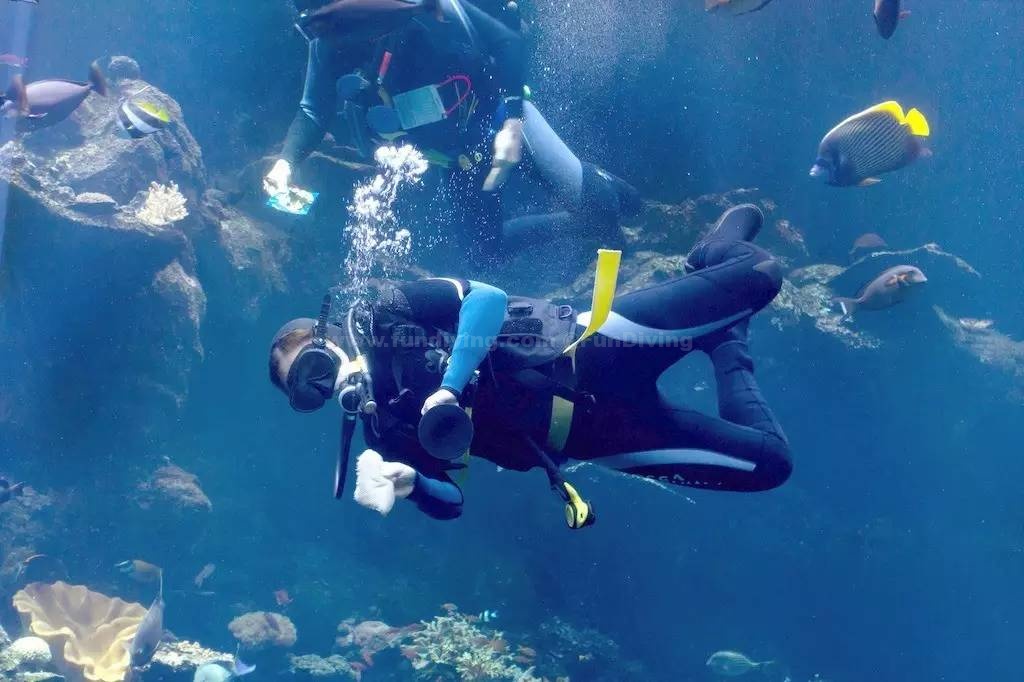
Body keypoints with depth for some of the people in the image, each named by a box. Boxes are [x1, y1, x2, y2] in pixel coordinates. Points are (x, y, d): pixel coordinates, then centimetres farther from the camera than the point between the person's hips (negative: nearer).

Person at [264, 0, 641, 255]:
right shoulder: (328, 45, -14)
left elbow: (507, 41, -21)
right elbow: (314, 111, -6)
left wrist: (512, 123, -29)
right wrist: (286, 161, -25)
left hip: (497, 115, -5)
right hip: (458, 152, 5)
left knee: (588, 199, -19)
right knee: (491, 244, 8)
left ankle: (600, 185, 19)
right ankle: (584, 217, 29)